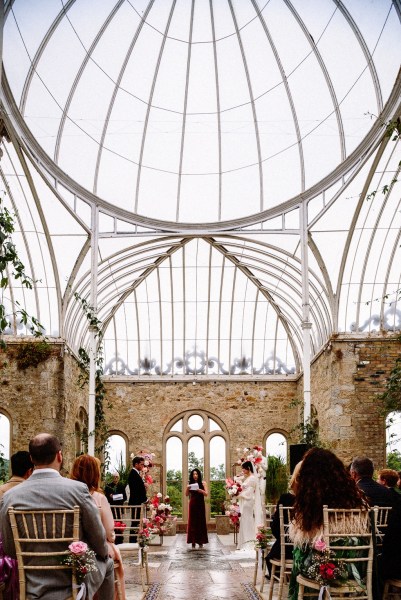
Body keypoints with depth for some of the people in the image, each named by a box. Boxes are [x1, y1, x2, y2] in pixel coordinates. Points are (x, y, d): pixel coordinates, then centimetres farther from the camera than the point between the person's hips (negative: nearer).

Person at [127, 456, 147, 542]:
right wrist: (145, 499, -12)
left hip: (137, 502, 10)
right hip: (136, 502, -10)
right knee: (135, 521, -7)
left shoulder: (135, 473, 16)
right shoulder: (134, 474, -16)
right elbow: (136, 489, -20)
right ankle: (132, 541, -3)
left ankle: (133, 540, 18)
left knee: (136, 521, 12)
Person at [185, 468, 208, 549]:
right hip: (192, 504, 1)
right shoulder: (190, 484, 5)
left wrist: (201, 491, -22)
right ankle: (193, 541, 3)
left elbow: (206, 494, -3)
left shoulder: (203, 483, 3)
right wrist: (187, 488, -16)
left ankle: (201, 542, 4)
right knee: (192, 522, 0)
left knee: (201, 522, 0)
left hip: (200, 504, -1)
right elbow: (186, 494, 3)